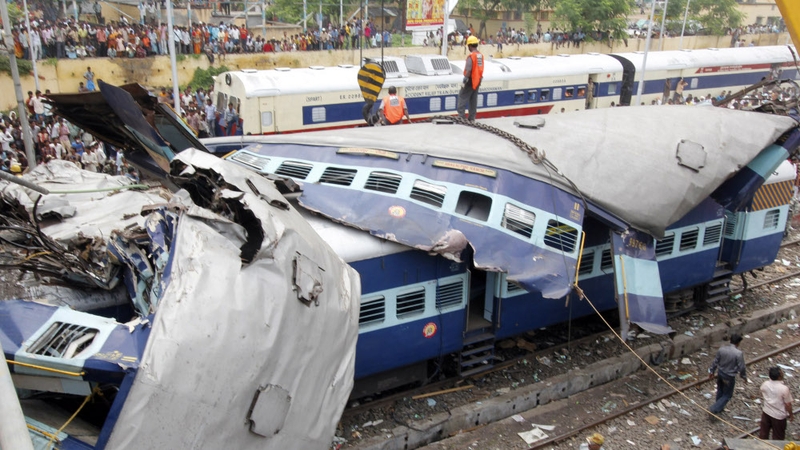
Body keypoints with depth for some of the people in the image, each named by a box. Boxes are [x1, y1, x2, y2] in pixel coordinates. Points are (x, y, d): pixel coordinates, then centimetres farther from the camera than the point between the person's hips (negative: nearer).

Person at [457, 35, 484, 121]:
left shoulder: (471, 56, -18)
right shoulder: (481, 55, 6)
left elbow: (468, 70, -23)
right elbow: (481, 69, 11)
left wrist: (465, 79, -18)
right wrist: (480, 78, 18)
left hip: (471, 80, -8)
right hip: (477, 80, 8)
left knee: (462, 96, 0)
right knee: (473, 99, 12)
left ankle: (461, 115, -5)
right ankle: (472, 118, 15)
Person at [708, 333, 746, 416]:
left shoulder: (722, 349, -9)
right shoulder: (738, 353, -25)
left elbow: (715, 361, 1)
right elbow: (741, 367, -16)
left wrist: (711, 371, 14)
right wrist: (744, 376, 3)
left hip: (720, 373, 5)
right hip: (729, 377, -5)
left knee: (720, 391, 25)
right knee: (727, 395, 12)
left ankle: (719, 408, 43)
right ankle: (714, 409, 3)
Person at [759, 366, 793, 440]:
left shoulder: (764, 384, -12)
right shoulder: (784, 388, -26)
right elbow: (788, 404, -16)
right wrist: (791, 414, -1)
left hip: (766, 412, 5)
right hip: (779, 416, -4)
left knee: (763, 434, 22)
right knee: (778, 437, 16)